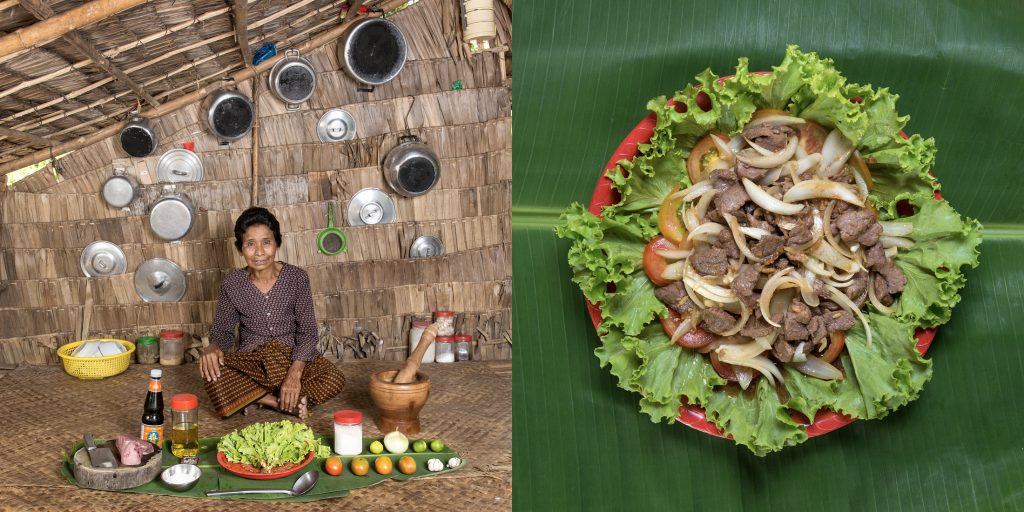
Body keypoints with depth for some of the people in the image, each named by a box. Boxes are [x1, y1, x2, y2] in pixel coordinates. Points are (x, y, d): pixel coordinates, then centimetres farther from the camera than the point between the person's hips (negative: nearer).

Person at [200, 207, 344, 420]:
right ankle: (289, 403, -21)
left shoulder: (297, 278, -6)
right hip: (249, 360, 1)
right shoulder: (232, 284, -2)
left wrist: (295, 373, -23)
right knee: (213, 375, -32)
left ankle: (252, 398, -18)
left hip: (292, 358, 0)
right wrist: (214, 347, -20)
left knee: (334, 379, -30)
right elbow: (223, 330, 7)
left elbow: (307, 330, -8)